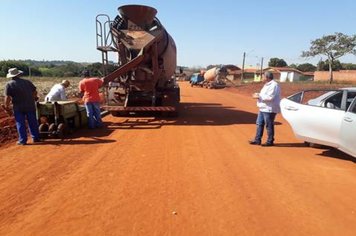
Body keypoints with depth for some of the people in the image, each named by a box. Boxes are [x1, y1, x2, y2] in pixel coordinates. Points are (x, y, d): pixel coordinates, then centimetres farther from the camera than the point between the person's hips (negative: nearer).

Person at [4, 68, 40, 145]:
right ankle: (36, 138, 17)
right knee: (33, 122, 11)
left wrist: (6, 106, 0)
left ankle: (22, 140, 8)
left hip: (18, 107, -3)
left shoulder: (9, 84, -5)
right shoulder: (27, 82, 5)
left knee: (20, 124, 5)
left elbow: (7, 97, -11)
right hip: (30, 106, 3)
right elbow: (35, 92, 9)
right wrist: (33, 98, 26)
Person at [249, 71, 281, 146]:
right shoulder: (267, 85, 17)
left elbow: (270, 97, -24)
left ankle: (270, 141, 11)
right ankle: (257, 140, 19)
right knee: (259, 124, 12)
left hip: (269, 109, -10)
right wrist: (258, 95, 3)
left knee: (269, 126, -1)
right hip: (263, 108, 10)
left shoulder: (274, 85, -16)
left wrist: (259, 96, -17)